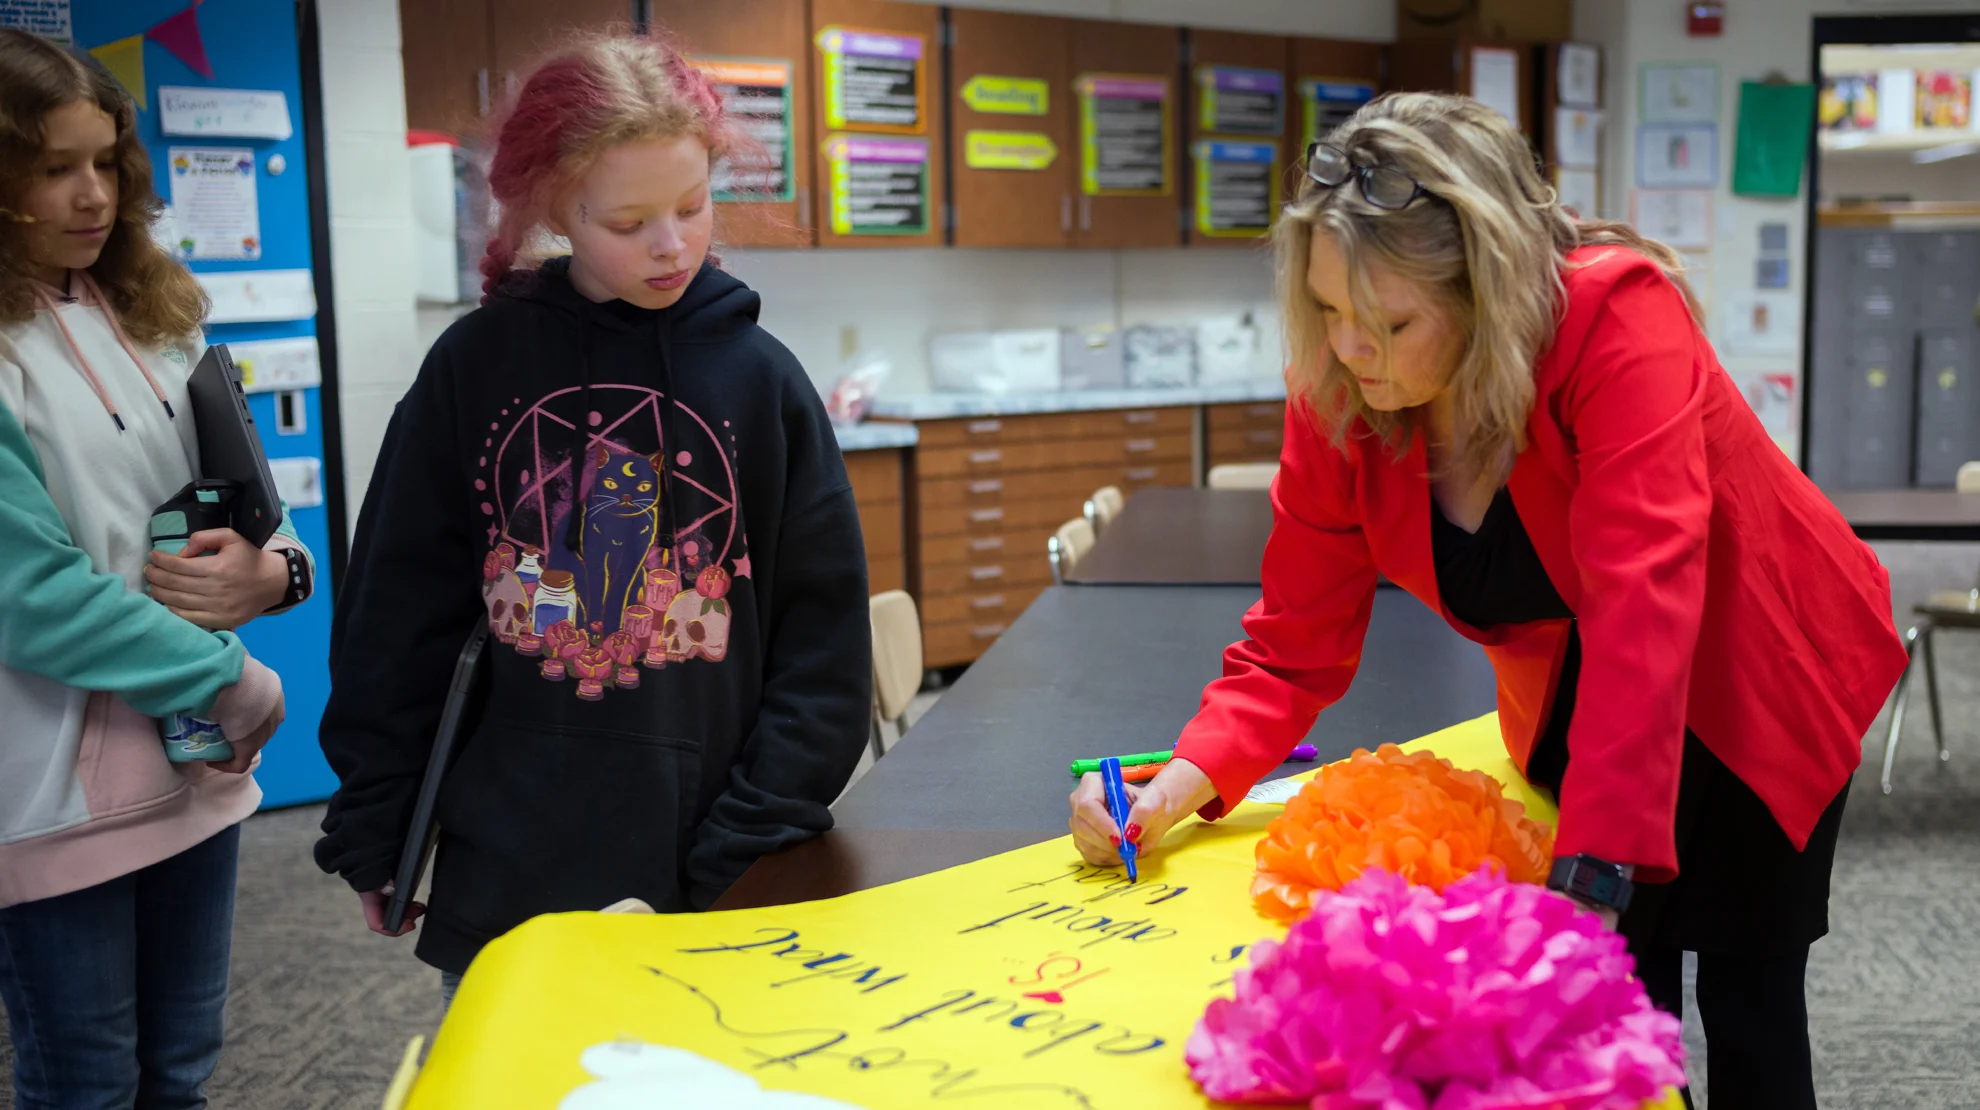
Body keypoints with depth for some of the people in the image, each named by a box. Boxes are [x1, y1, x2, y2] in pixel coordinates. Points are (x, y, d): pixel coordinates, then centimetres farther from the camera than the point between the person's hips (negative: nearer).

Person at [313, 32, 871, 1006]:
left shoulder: (760, 377, -2)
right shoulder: (474, 366, 0)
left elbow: (822, 644, -1)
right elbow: (396, 615, 5)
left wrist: (753, 846, -8)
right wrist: (370, 837, 4)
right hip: (502, 884, 1)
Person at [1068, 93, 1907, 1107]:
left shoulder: (1616, 317, -34)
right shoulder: (1335, 401, -19)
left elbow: (1642, 602, -42)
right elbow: (1294, 644, -12)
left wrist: (1589, 875, -48)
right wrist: (1183, 782, -28)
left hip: (1753, 681, -3)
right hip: (1571, 696, 4)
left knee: (1746, 995, 3)